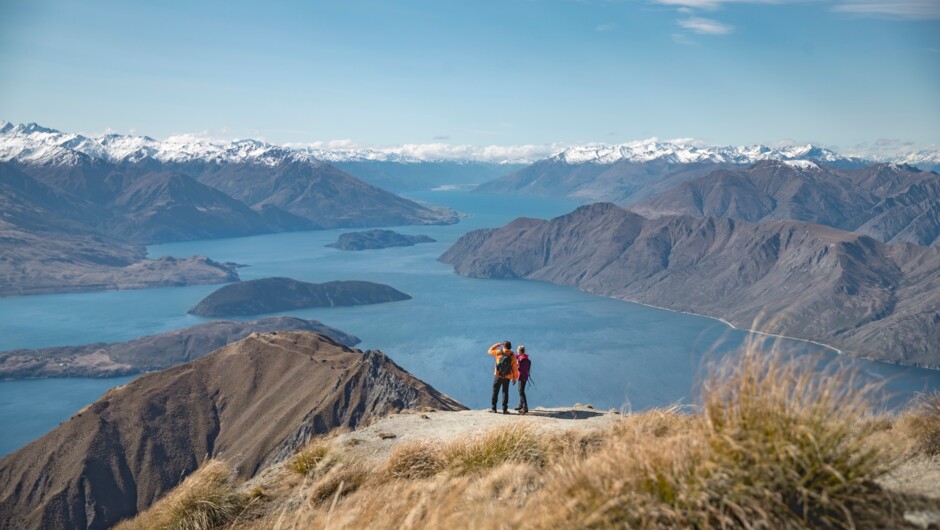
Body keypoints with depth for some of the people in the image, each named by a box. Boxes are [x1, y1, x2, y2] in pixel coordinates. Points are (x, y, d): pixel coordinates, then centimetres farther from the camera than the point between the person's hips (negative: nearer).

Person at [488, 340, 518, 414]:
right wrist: (514, 378, 6)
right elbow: (515, 368, -4)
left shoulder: (499, 353, -7)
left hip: (498, 376, -1)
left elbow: (490, 351, 10)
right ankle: (504, 409, 3)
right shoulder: (513, 356, -5)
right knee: (505, 392, 7)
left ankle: (493, 408, 12)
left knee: (495, 391, 10)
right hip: (507, 377, 1)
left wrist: (497, 344, 16)